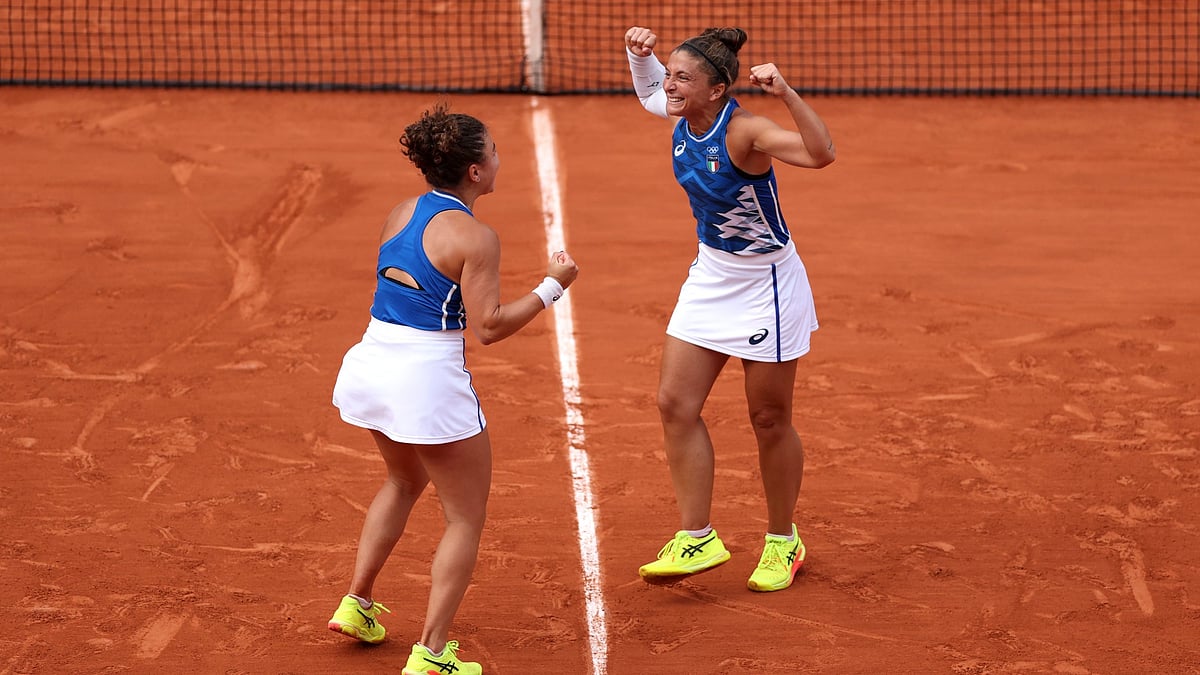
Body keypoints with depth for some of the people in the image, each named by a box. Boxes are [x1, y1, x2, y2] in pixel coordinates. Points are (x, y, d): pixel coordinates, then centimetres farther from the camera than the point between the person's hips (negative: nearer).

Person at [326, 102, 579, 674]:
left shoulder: (399, 214, 6)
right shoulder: (474, 237, -15)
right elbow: (488, 327, -16)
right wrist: (551, 286, -8)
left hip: (370, 364, 8)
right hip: (428, 381, -8)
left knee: (405, 480, 35)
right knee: (466, 516, 8)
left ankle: (356, 604, 36)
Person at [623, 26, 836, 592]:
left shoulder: (743, 131, -28)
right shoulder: (683, 116, -6)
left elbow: (821, 154, -44)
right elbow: (649, 91, 19)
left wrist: (786, 94, -55)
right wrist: (639, 53, 0)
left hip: (766, 285, -7)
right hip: (710, 276, 7)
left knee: (769, 419, 6)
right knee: (675, 403, 0)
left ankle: (783, 542, 25)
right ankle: (697, 539, 6)